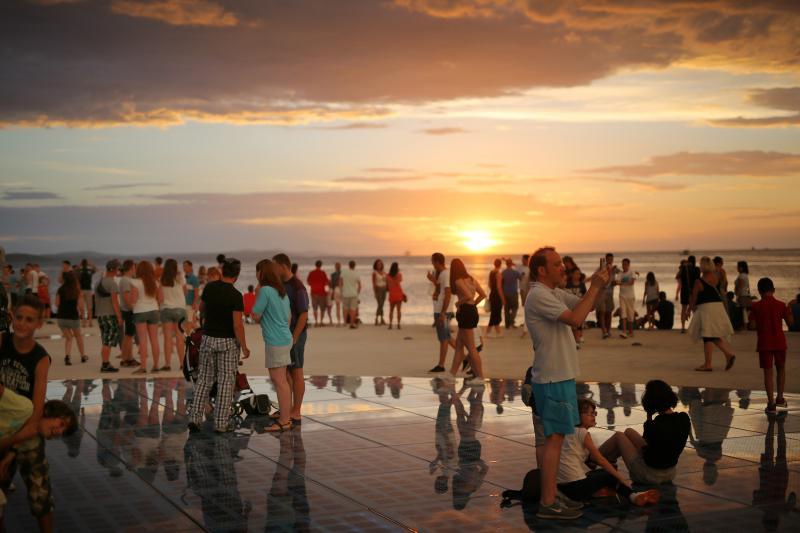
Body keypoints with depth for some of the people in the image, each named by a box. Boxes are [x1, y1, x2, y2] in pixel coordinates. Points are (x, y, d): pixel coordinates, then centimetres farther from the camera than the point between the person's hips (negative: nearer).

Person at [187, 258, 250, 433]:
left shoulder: (209, 287, -1)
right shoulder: (236, 296, -17)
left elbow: (201, 309, 16)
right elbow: (237, 325, -19)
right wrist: (244, 347, -10)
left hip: (208, 338, 5)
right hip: (228, 342, -4)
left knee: (204, 380, 12)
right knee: (225, 382, 3)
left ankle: (195, 418, 5)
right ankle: (221, 423, 5)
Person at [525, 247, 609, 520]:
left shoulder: (556, 293, 13)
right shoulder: (538, 296, -18)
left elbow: (585, 305, 18)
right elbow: (575, 318, -27)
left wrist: (599, 286, 0)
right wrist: (595, 287, -19)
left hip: (559, 377, 10)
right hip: (553, 379, -10)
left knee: (556, 437, 14)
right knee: (554, 438, -7)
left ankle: (550, 496, 22)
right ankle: (548, 503, -2)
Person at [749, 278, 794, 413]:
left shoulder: (756, 306, -5)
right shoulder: (781, 305, -2)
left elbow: (752, 325, -8)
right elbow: (790, 322, 2)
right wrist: (789, 311, 18)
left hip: (764, 343, -1)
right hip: (779, 342, 1)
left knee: (768, 372, 1)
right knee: (781, 368, 20)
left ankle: (771, 403, -2)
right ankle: (780, 398, 20)